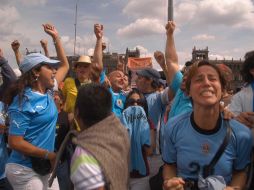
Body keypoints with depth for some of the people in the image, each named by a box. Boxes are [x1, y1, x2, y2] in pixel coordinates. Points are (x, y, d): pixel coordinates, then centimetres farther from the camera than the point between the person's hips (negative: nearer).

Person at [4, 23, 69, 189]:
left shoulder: (48, 91, 3)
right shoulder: (23, 102, -19)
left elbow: (65, 66, 17)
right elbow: (14, 142, -20)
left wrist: (56, 37, 14)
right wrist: (49, 155, -18)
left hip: (45, 168, 8)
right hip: (26, 171, -8)